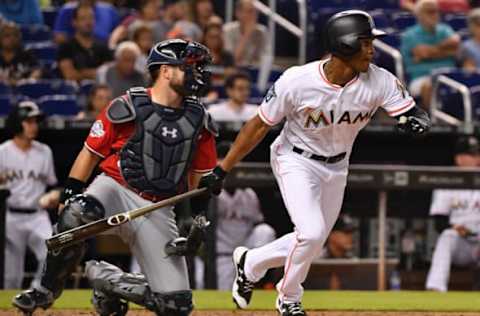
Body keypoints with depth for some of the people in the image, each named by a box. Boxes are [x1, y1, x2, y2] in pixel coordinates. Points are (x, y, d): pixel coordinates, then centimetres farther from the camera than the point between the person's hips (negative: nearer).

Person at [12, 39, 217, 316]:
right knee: (77, 215, -40)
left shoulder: (198, 119, 7)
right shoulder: (128, 107, -6)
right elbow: (91, 152, 0)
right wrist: (71, 193, -8)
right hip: (116, 189, -4)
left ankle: (104, 278, 18)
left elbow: (199, 175, 16)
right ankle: (48, 289, -16)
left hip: (158, 211, 4)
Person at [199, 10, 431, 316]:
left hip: (337, 168, 5)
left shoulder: (379, 81, -18)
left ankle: (250, 263, 39)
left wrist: (416, 120, -43)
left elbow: (414, 112, -16)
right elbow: (260, 125, -16)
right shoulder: (297, 81, -26)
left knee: (311, 245, 12)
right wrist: (222, 170, -14)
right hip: (297, 161, -5)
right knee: (312, 233, -22)